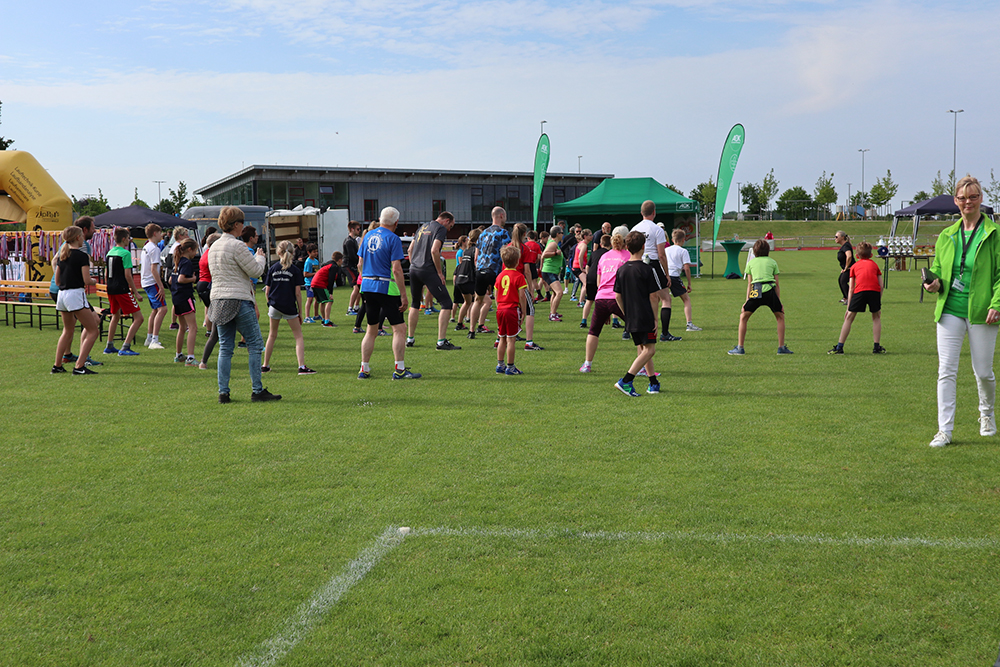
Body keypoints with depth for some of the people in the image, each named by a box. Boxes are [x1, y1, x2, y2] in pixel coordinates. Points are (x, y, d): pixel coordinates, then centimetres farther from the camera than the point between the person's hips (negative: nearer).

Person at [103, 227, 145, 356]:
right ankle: (125, 348, -12)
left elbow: (107, 273, 18)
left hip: (110, 288, 9)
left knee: (115, 316, 27)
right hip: (122, 290, -9)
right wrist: (135, 292, -10)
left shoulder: (110, 252, 12)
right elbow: (127, 275, -16)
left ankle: (109, 347, 31)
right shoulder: (125, 253, -12)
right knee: (138, 317, -5)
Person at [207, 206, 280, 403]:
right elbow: (255, 271, -11)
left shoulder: (214, 247, 14)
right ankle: (257, 391, 0)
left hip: (218, 299, 8)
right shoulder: (237, 246, -12)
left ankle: (223, 392, 5)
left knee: (225, 348, 8)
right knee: (255, 344, 0)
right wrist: (260, 257, 10)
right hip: (239, 301, -8)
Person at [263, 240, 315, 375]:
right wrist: (300, 312, 2)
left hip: (274, 306, 3)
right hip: (289, 307, -3)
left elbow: (267, 291, 4)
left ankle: (265, 366, 23)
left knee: (272, 336, 18)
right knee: (298, 336, 3)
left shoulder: (272, 268, 4)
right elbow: (297, 293, -5)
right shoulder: (295, 270, -3)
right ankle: (302, 366, -10)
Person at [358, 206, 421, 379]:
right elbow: (396, 269, -15)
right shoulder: (393, 238, -10)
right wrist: (403, 295, -14)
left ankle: (364, 370, 15)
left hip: (367, 286, 7)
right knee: (399, 329, -1)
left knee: (371, 330, 15)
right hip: (386, 287, -7)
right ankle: (399, 370, -5)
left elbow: (360, 265, 14)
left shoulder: (368, 236, 11)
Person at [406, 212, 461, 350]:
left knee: (415, 304, 22)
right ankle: (441, 341, -12)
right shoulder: (441, 228, -2)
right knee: (446, 304, -5)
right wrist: (440, 272, -10)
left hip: (413, 270, 8)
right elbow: (434, 251, -15)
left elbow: (410, 249, 22)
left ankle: (410, 338, 26)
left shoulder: (423, 227, 21)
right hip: (428, 270, -8)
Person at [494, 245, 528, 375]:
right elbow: (521, 296, -12)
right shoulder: (519, 276, -10)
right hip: (513, 309, -6)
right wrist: (523, 311, -5)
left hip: (500, 309, 6)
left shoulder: (500, 275, 9)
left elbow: (496, 294, 12)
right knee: (511, 340, -2)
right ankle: (510, 367, 0)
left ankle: (500, 365, 19)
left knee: (502, 339, 15)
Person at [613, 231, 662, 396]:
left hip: (630, 319, 7)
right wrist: (655, 319, -4)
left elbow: (617, 296, 8)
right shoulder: (647, 269, -11)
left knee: (641, 349, 16)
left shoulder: (621, 269, 5)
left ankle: (653, 383, 21)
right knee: (649, 349, -3)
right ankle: (625, 381, -15)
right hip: (645, 318, -7)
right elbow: (653, 296, -11)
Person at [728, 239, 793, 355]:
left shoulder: (751, 263, 20)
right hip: (770, 291, 0)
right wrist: (779, 302, 17)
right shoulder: (773, 262, 19)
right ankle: (781, 347, 17)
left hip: (755, 292, 0)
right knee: (780, 317, 20)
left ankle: (740, 347, 11)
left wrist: (747, 301, 17)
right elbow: (777, 285, 15)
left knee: (743, 317, 16)